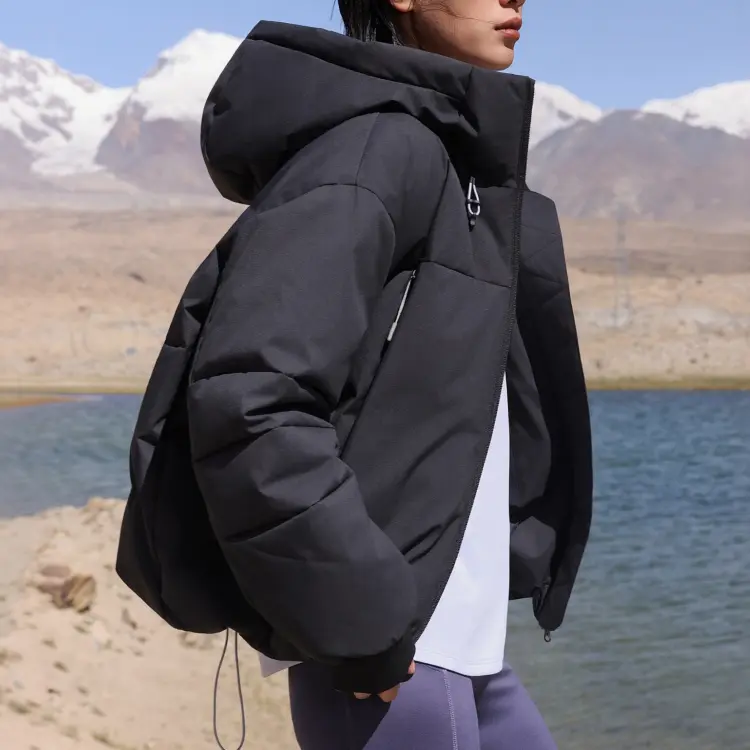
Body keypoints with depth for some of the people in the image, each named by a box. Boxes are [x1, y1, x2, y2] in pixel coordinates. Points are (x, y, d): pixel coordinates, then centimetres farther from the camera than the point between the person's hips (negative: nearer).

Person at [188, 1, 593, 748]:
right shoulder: (372, 146, -15)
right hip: (389, 652, -9)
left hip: (453, 640, 9)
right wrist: (362, 619, -21)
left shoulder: (451, 159, 14)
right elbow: (247, 401, -26)